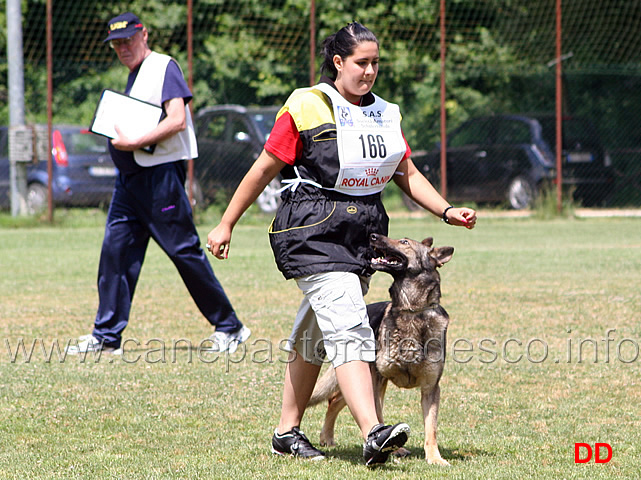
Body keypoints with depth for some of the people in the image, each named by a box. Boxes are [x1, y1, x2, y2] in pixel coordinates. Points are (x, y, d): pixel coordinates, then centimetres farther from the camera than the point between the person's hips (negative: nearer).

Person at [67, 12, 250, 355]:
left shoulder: (163, 67, -8)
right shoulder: (133, 76, 19)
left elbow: (177, 121, -20)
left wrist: (134, 143, -23)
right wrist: (116, 133, 5)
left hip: (160, 173, -9)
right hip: (129, 178, 9)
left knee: (185, 252, -6)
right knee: (115, 250, 4)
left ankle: (229, 328, 3)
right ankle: (106, 336, 7)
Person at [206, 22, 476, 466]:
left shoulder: (385, 114, 14)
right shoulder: (306, 108, -6)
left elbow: (408, 175, 19)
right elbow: (264, 169, -2)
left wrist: (446, 210, 4)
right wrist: (226, 225, 2)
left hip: (364, 231, 7)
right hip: (315, 230, -7)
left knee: (315, 335, 14)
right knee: (349, 330, -19)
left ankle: (287, 431, 24)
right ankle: (373, 434, -30)